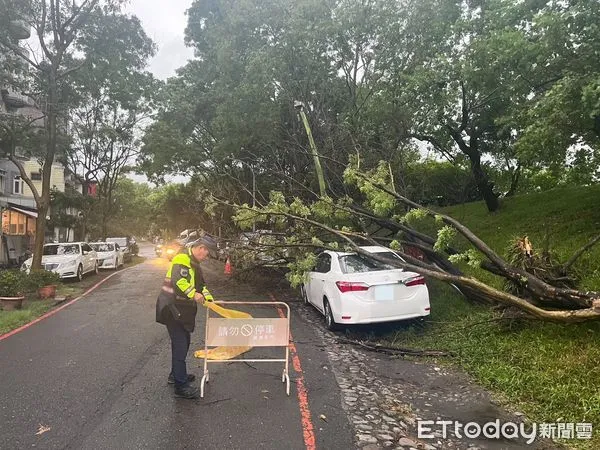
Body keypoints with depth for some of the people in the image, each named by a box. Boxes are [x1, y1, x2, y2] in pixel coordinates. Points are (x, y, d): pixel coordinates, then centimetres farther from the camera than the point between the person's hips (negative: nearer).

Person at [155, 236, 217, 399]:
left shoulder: (193, 263, 17)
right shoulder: (182, 258, -17)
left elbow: (200, 284, 22)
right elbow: (178, 280, -33)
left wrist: (209, 299, 9)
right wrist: (193, 294, -40)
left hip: (181, 309, 10)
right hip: (172, 308, -10)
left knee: (182, 342, 20)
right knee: (180, 345, -7)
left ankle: (176, 374, 36)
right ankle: (181, 386, 1)